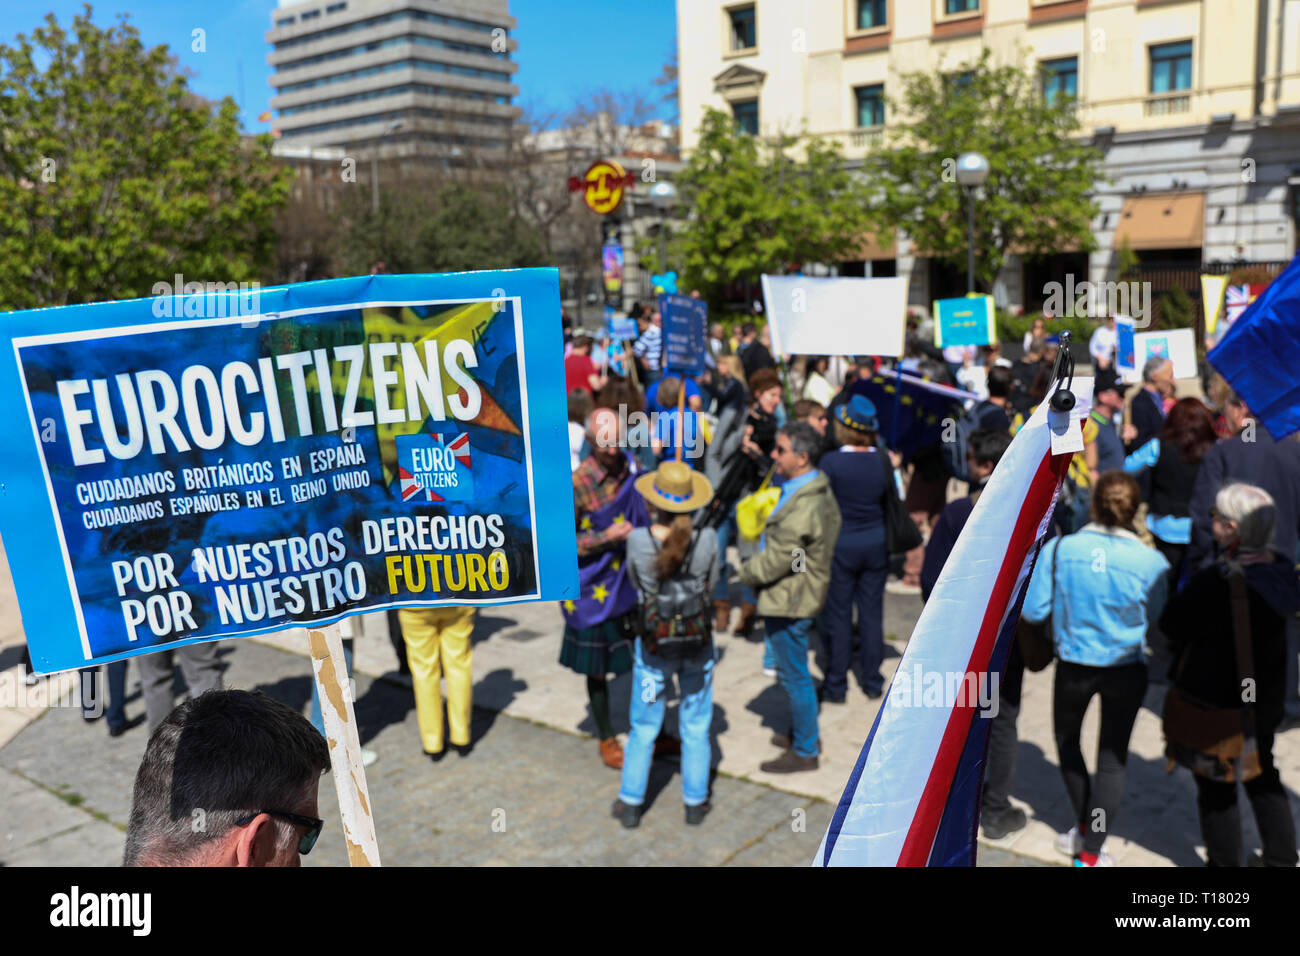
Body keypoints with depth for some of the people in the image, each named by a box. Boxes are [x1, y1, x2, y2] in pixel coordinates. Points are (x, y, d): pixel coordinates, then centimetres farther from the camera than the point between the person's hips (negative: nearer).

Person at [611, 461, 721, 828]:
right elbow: (710, 583, -1)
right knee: (695, 727, 18)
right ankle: (695, 802, 31)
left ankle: (631, 803, 28)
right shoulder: (707, 539, -17)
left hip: (653, 645, 0)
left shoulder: (638, 540, -19)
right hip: (698, 641, 1)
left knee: (643, 727, 17)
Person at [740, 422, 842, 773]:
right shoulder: (818, 489, 6)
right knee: (793, 671, 23)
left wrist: (746, 573, -5)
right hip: (799, 595, 10)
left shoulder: (803, 507, -28)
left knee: (795, 675, 4)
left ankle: (805, 751, 19)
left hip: (789, 601, -10)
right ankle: (805, 734, 39)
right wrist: (756, 568, 10)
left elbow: (777, 559, -23)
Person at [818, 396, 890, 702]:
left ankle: (836, 685, 14)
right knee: (872, 613, 12)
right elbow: (891, 502, 6)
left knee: (838, 615, 6)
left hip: (841, 545, -3)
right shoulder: (883, 461, -3)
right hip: (876, 544, 4)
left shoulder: (830, 461, -15)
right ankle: (873, 682, 22)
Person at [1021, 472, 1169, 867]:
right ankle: (1090, 854, 22)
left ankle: (1085, 828, 39)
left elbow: (1032, 610, -12)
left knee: (1066, 741, 26)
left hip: (1073, 667, 0)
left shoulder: (1058, 549, -18)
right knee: (1112, 760, 14)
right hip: (1126, 670, 0)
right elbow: (1156, 620, -3)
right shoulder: (1151, 562, -18)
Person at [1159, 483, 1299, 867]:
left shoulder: (1214, 582, -30)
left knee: (1216, 786, 12)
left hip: (1213, 701, -7)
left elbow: (1171, 625, -21)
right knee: (1263, 777, 26)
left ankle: (1226, 861, 27)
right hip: (1264, 701, 7)